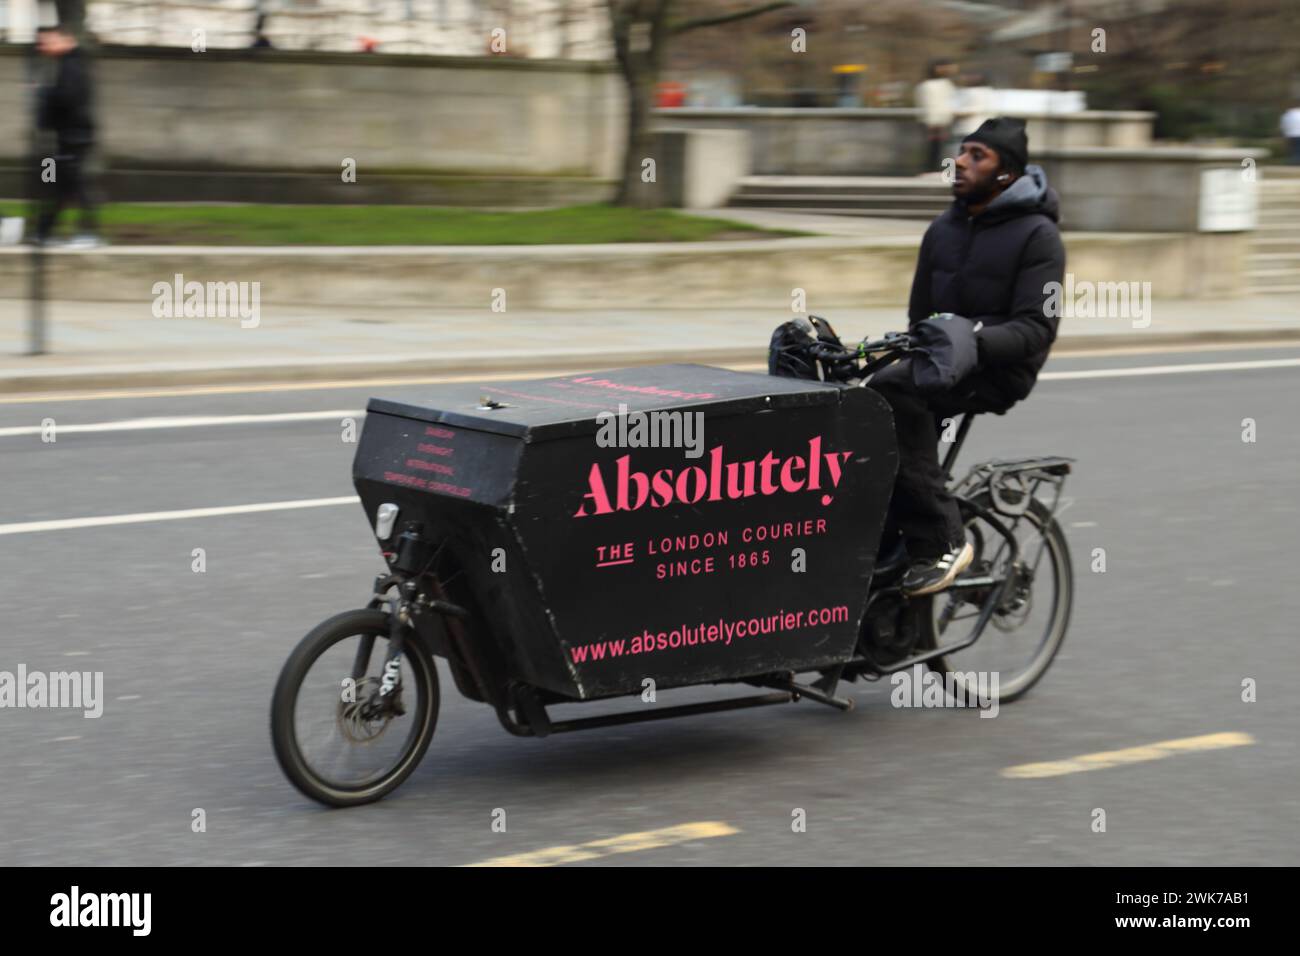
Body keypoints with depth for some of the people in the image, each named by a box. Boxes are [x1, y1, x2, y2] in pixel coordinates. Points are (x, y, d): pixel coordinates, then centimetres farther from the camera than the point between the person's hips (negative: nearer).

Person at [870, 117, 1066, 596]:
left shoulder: (1037, 235, -4)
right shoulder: (943, 230, 17)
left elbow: (1036, 328, -14)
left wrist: (975, 340, -31)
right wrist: (904, 351, 4)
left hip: (998, 368, -7)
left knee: (895, 390, -33)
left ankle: (941, 541, -29)